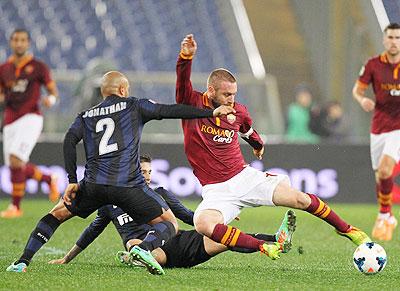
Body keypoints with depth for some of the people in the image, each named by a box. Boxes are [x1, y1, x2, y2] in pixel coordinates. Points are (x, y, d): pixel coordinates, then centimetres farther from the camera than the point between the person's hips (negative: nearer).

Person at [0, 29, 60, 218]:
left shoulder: (38, 67, 1)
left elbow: (54, 92, 3)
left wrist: (51, 99, -20)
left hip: (30, 118, -5)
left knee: (15, 160, -21)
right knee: (20, 169, 6)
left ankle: (15, 206, -10)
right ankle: (49, 179, 37)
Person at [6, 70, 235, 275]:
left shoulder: (86, 117, 20)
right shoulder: (134, 106, 13)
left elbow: (69, 141, 4)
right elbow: (171, 111, 7)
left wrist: (72, 181, 2)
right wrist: (211, 112, 9)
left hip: (94, 185, 3)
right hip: (128, 186, -3)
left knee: (57, 214, 24)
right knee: (169, 224, 7)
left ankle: (23, 262, 9)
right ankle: (145, 248, -25)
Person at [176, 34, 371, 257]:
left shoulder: (237, 111, 3)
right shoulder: (192, 104, -9)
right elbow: (183, 80, -28)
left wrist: (258, 144, 44)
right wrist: (187, 56, -46)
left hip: (244, 177, 3)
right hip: (216, 190, -3)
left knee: (299, 199, -8)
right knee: (203, 224, -36)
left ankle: (346, 229, 17)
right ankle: (263, 246, -27)